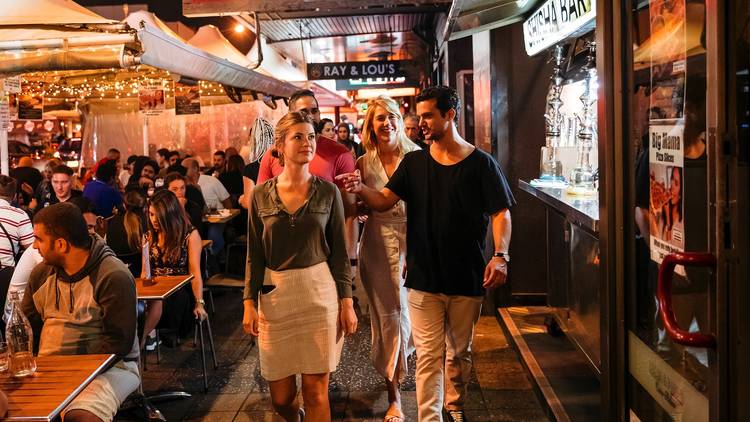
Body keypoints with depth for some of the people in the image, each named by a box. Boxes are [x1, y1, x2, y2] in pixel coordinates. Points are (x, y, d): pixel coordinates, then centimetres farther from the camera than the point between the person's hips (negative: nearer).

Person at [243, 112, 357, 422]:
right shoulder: (261, 195, 2)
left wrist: (347, 302, -2)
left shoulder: (328, 192, 0)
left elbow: (339, 251, 3)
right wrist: (250, 303, -2)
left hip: (320, 294, -1)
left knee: (316, 391, -1)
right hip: (275, 296, 1)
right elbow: (255, 256, 5)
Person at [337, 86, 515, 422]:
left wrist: (500, 255, -19)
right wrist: (361, 189, -23)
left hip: (467, 278, 0)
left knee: (459, 352, 16)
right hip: (424, 277, 1)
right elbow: (384, 201, -2)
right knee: (429, 355, -1)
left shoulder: (480, 163, -3)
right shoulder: (414, 162, 5)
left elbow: (500, 212, -5)